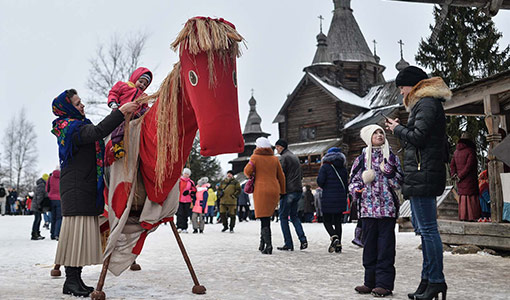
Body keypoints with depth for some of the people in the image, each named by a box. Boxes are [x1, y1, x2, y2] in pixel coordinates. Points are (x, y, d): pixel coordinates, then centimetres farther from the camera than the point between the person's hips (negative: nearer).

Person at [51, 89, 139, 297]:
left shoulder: (78, 125, 22)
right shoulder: (69, 127, -10)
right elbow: (97, 132, -27)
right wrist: (121, 111, -26)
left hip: (86, 188, 10)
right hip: (76, 188, -10)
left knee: (83, 232, 8)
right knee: (77, 228, -10)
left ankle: (76, 279, 11)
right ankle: (70, 281, -6)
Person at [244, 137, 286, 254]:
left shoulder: (255, 157, 0)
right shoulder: (274, 159, 11)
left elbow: (247, 171, -10)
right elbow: (281, 177, 13)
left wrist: (251, 176, 13)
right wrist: (282, 192, 20)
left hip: (261, 191, -4)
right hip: (274, 190, 4)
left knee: (264, 219, -5)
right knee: (267, 217, 13)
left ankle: (268, 245, -16)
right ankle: (262, 244, 14)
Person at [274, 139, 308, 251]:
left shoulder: (283, 158, -8)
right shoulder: (295, 157, 19)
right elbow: (301, 175, 22)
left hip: (288, 191, -8)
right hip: (298, 190, 8)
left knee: (283, 216, 0)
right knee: (294, 215, 15)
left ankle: (288, 244, -3)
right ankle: (303, 240, 2)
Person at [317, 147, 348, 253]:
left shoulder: (325, 167, -6)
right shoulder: (343, 168, 8)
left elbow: (320, 181, -15)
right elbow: (346, 184, 11)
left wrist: (325, 187, 8)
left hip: (328, 199, -4)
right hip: (341, 199, 5)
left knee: (327, 221, 5)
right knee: (338, 221, 11)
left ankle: (334, 237, -20)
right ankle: (338, 245, 9)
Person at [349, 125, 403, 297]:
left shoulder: (391, 157, 8)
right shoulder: (362, 158, 9)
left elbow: (400, 183, 6)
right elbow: (353, 181, 13)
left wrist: (390, 172, -10)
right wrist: (357, 190, -7)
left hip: (387, 209, -2)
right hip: (368, 209, 2)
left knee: (385, 246, -3)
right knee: (369, 246, 7)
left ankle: (384, 284, 1)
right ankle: (371, 282, 16)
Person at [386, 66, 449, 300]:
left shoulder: (426, 103, -9)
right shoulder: (424, 103, 23)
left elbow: (418, 137, -18)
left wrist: (397, 129, -3)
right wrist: (399, 129, 14)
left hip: (423, 173, -11)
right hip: (421, 175, 11)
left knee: (428, 229, -9)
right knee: (425, 229, 12)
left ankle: (436, 281, -4)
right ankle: (427, 280, 18)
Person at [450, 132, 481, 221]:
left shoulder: (456, 152, 10)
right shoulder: (470, 151, -11)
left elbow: (452, 165, 8)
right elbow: (469, 166, -17)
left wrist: (455, 175, 0)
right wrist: (460, 176, -13)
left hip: (460, 180, 6)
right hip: (469, 180, -6)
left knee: (463, 197, 12)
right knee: (472, 197, -1)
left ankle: (463, 216, 12)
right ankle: (472, 217, -3)